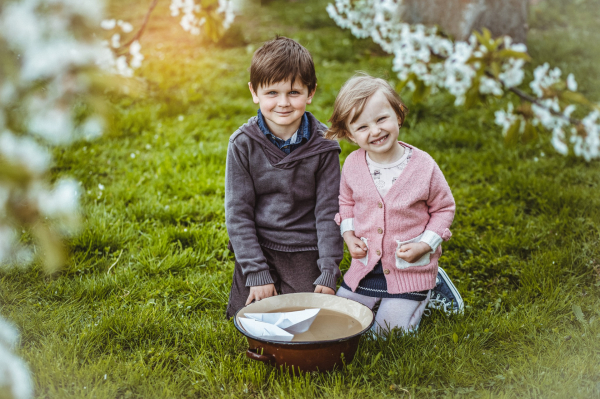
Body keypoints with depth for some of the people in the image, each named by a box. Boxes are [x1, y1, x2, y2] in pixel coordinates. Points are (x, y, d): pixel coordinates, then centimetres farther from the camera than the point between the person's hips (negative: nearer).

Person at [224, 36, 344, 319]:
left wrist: (329, 272, -10)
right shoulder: (243, 144, -9)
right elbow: (238, 213, -6)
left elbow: (328, 211, -4)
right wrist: (257, 272, -12)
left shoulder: (323, 145, -8)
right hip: (256, 249, 0)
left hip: (306, 253, 0)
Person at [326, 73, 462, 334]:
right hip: (366, 266, 4)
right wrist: (348, 235, -3)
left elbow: (444, 208, -3)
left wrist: (425, 245, -15)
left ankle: (431, 287, 22)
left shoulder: (423, 166, -15)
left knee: (388, 331, -1)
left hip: (410, 269, -4)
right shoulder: (352, 165, -7)